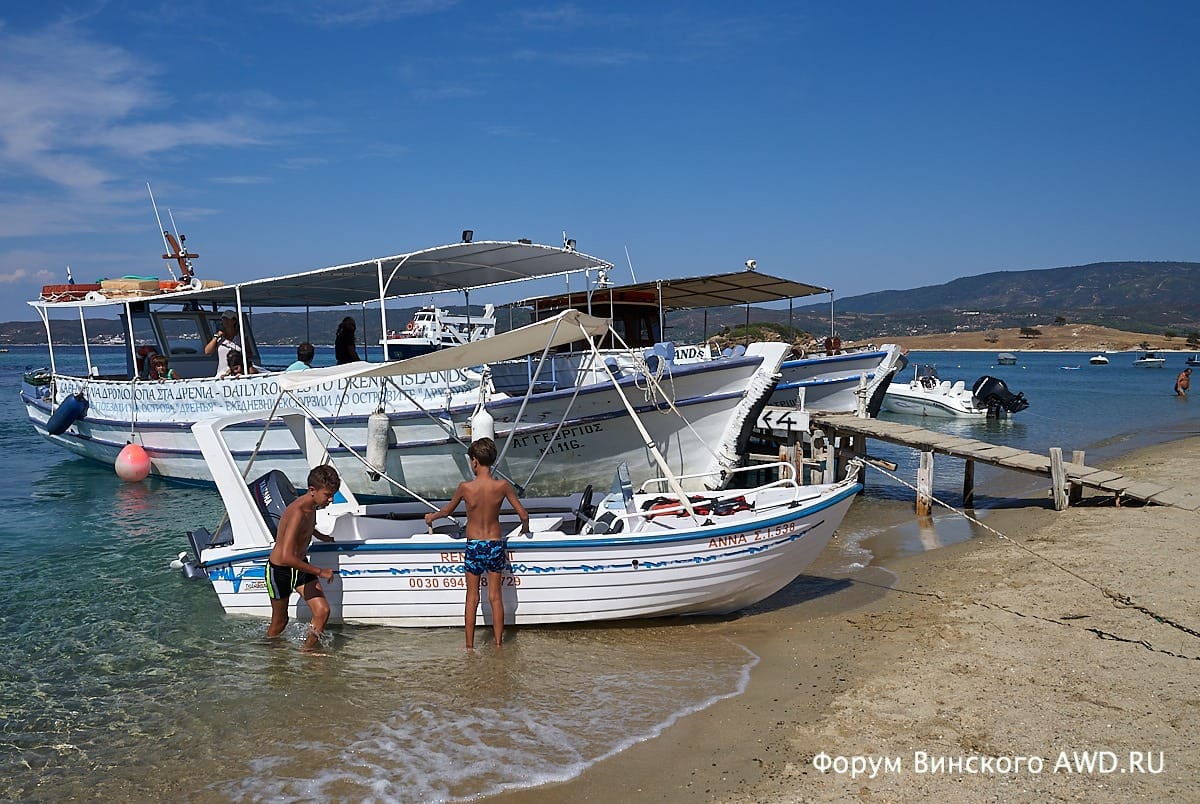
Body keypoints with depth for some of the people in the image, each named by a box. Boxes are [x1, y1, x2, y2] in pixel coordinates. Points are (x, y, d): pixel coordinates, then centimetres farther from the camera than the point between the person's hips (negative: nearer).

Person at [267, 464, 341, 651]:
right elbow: (286, 557, -38)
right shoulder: (297, 513, -32)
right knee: (280, 621, 12)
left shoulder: (311, 506, -4)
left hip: (301, 566, 7)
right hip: (280, 570, -7)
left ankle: (307, 651, 11)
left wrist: (320, 536, 26)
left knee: (323, 611, -5)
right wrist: (320, 572, -31)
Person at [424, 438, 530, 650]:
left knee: (472, 597, 10)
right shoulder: (502, 485, -11)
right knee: (495, 597, 11)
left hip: (474, 545, -1)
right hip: (496, 544, 1)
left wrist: (432, 517, 27)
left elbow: (447, 510, 6)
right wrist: (525, 527, 18)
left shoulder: (465, 487, -13)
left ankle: (470, 646, 15)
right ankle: (498, 644, 17)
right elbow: (524, 515, -5)